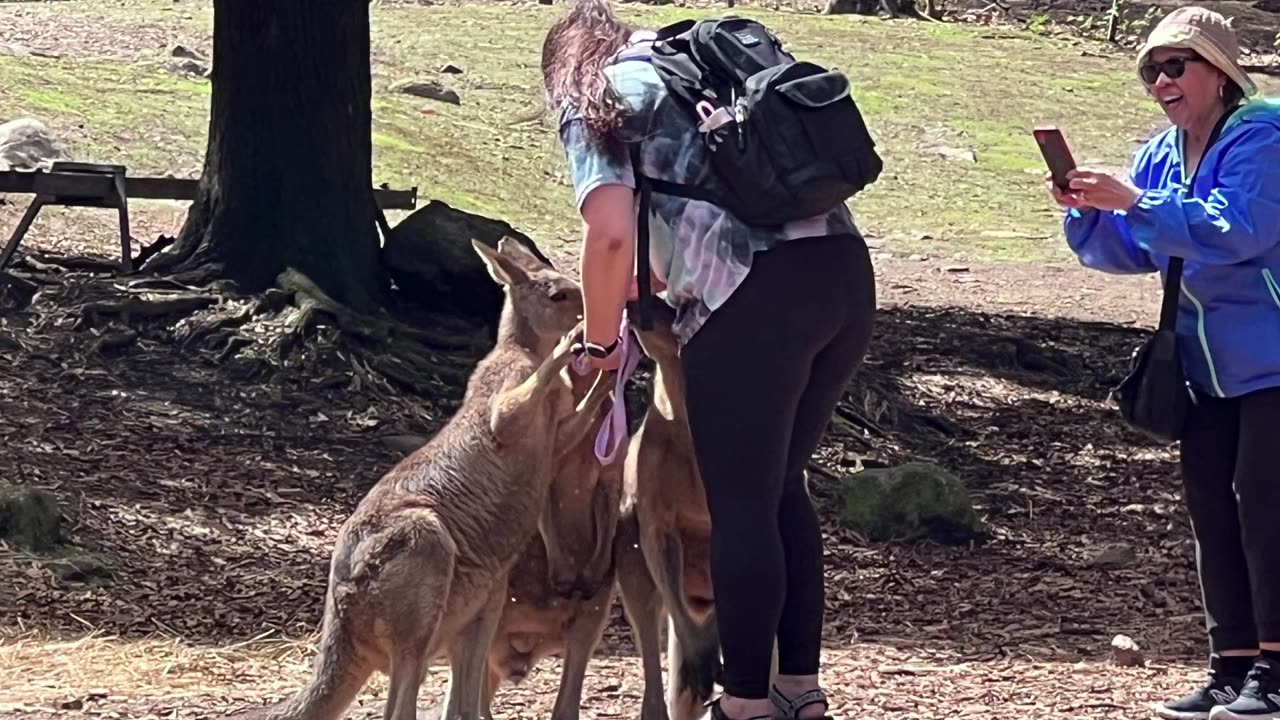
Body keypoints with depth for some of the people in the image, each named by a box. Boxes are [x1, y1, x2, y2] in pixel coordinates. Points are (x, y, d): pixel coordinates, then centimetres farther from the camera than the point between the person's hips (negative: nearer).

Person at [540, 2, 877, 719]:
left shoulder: (595, 99, 7)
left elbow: (613, 234, -6)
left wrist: (600, 341, 7)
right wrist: (660, 277, 33)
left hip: (754, 297, -7)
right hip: (846, 266, 7)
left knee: (740, 502, 4)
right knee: (783, 485, 19)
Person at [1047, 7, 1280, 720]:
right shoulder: (1162, 152, 10)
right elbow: (1129, 252, 11)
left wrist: (1134, 202, -29)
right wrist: (1087, 210, -9)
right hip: (1207, 362, 8)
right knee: (1211, 507, 6)